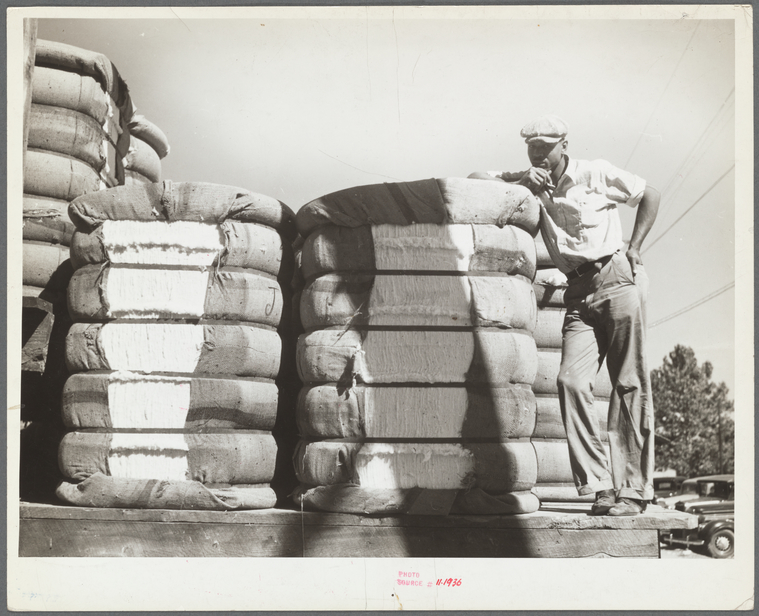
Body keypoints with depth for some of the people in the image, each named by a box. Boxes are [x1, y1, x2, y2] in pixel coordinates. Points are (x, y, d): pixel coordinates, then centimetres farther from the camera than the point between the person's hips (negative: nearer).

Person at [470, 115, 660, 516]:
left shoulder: (596, 173, 5)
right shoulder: (533, 186, 15)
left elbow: (650, 196, 13)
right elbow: (476, 179, 11)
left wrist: (634, 250, 3)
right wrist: (520, 179, -4)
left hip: (616, 277, -4)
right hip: (578, 294, 4)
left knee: (630, 385, -5)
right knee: (571, 380, -15)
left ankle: (633, 489, -3)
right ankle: (599, 485, -13)